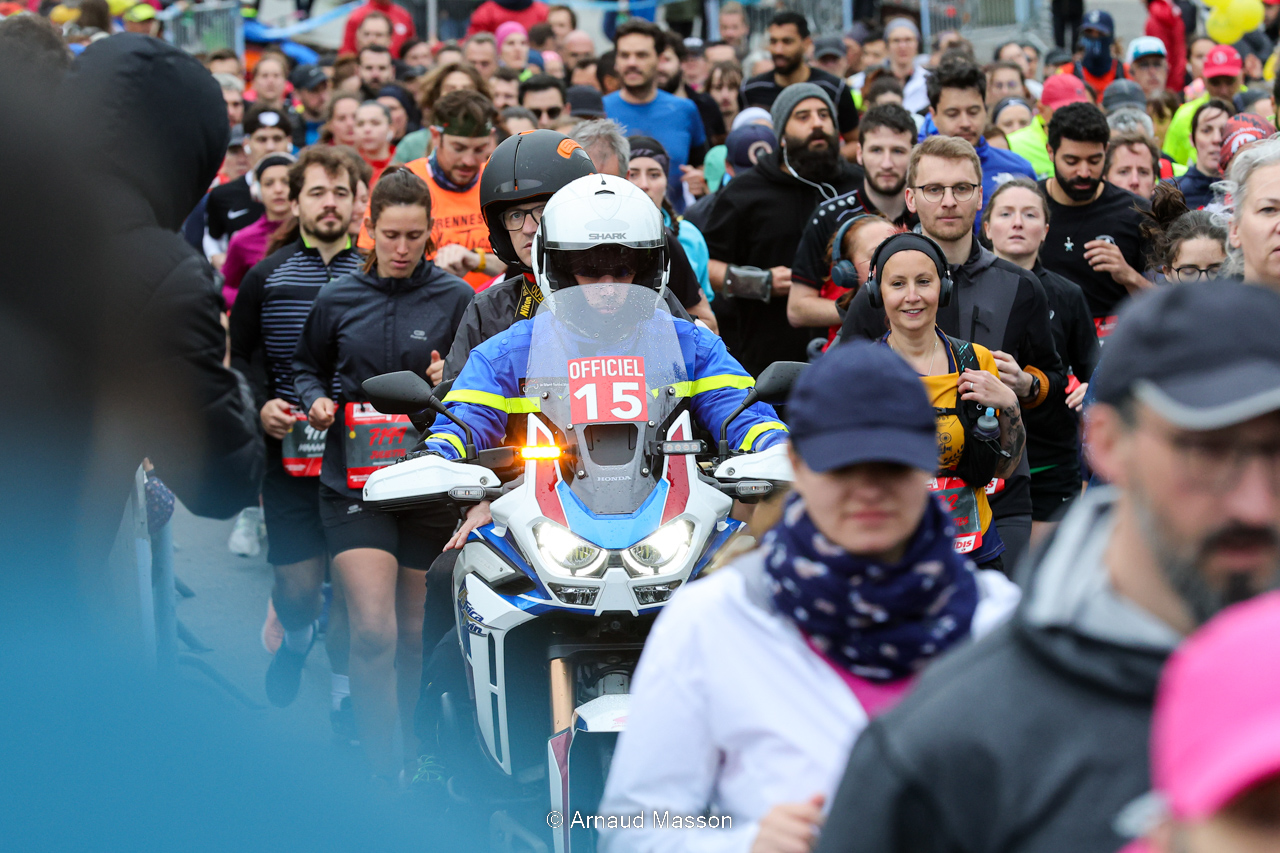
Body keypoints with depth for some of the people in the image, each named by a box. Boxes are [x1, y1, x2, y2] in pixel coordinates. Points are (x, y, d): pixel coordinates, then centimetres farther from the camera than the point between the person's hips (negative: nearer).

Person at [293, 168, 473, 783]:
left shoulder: (456, 298, 4)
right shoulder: (338, 300, 6)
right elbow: (306, 366, 20)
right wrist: (315, 400, -1)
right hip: (355, 478, -1)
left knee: (415, 635, 10)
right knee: (373, 632, -14)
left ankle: (410, 759, 29)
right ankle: (382, 778, -12)